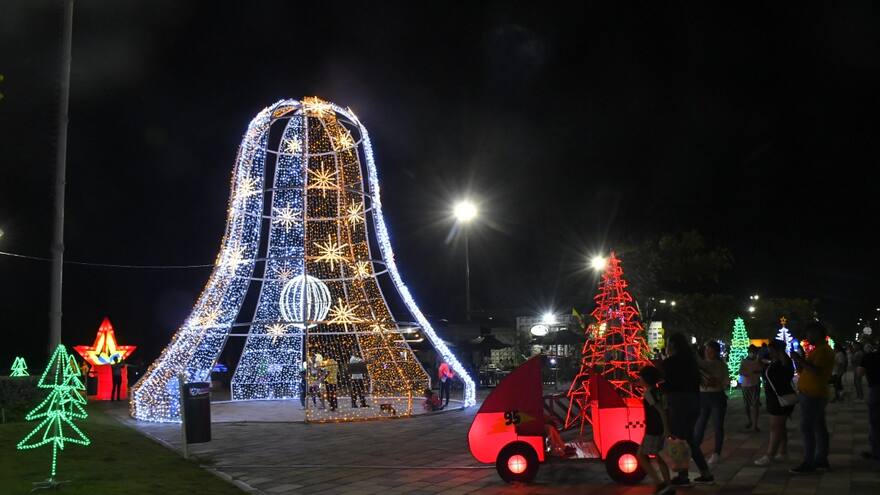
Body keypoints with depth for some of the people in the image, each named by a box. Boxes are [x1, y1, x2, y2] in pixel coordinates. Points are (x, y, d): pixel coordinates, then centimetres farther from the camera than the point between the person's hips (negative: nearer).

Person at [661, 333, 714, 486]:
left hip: (678, 402, -7)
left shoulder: (670, 362, -11)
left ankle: (683, 476, 9)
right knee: (689, 438, 17)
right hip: (693, 401, 7)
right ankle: (706, 473, 17)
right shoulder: (691, 360, 9)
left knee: (678, 439, 3)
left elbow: (666, 385, -9)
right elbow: (697, 381, 12)